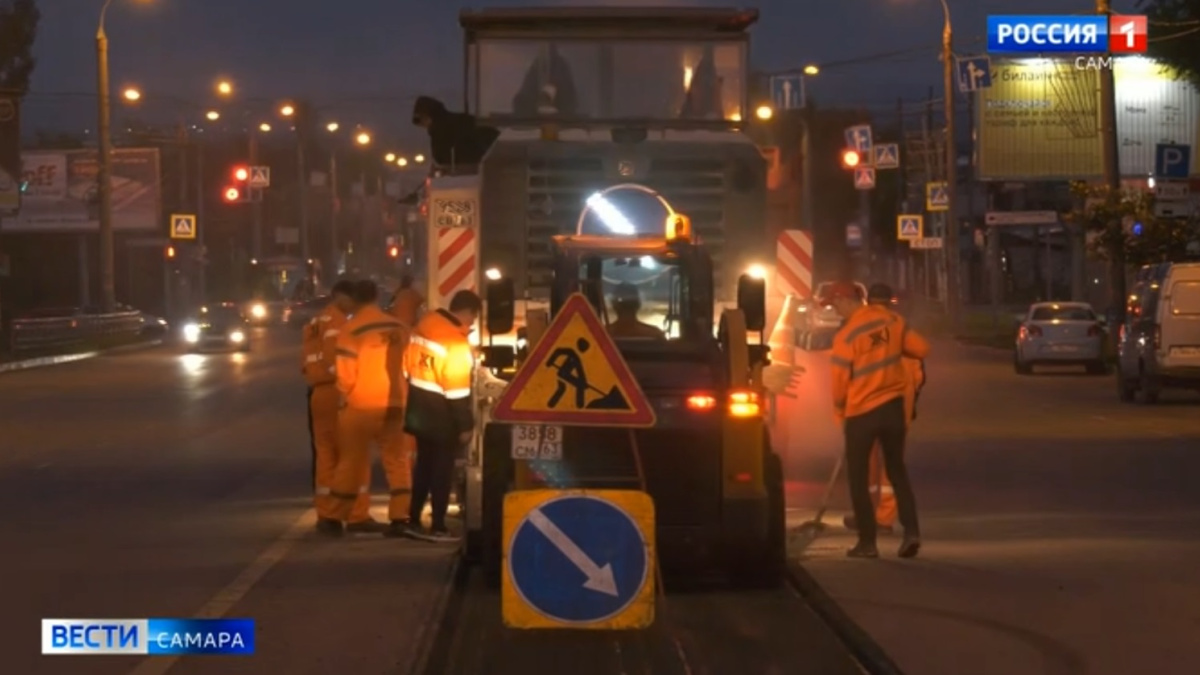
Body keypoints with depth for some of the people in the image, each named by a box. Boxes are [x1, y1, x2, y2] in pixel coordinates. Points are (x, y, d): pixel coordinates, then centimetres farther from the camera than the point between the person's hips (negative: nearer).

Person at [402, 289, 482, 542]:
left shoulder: (426, 323, 1)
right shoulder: (456, 341, -22)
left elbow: (410, 361, 10)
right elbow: (457, 389, -21)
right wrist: (465, 425, -14)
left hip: (419, 406, 8)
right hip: (441, 412, -8)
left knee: (424, 464, 18)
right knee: (443, 468, 4)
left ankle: (414, 521, 22)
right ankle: (437, 527, 7)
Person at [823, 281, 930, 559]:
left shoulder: (847, 335, -16)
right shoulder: (892, 320, -2)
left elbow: (839, 382, -11)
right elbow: (922, 349, 3)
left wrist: (840, 413, 7)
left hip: (861, 413, -5)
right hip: (893, 406, 5)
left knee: (858, 477, 8)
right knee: (897, 470, 16)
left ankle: (867, 541, 7)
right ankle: (911, 531, 3)